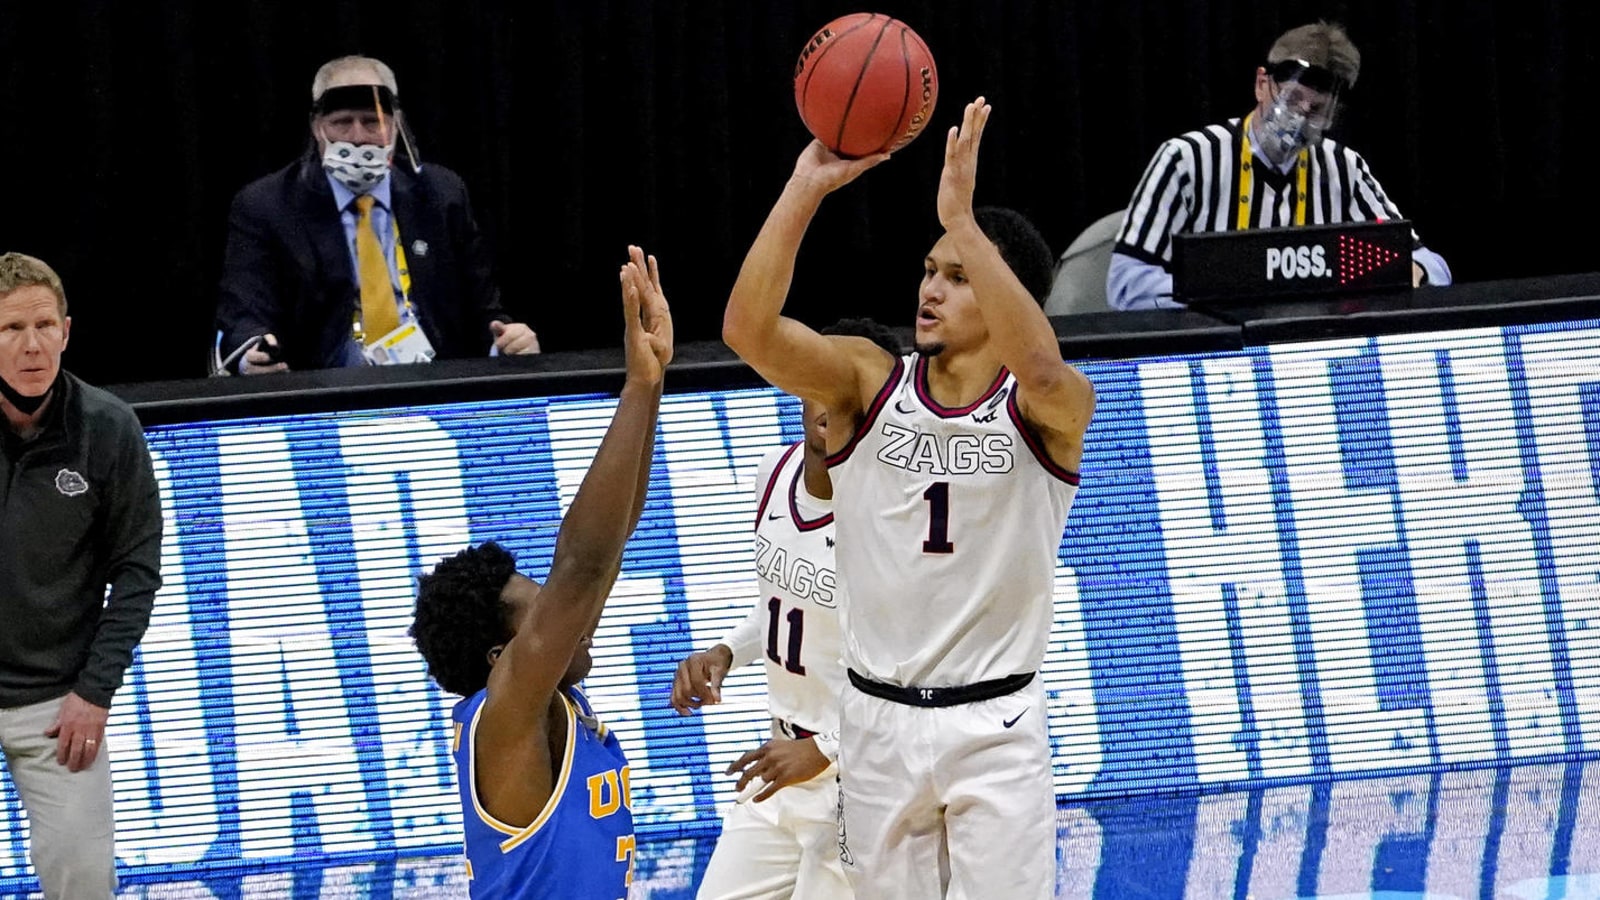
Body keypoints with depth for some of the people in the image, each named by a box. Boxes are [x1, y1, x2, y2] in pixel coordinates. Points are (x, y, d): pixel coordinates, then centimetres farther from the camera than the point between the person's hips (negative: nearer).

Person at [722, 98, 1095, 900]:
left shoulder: (1047, 409, -8)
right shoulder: (868, 384, -1)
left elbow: (1040, 368, -34)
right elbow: (748, 328, -17)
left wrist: (961, 218, -40)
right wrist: (805, 190, -26)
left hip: (995, 726, -3)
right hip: (879, 720, 3)